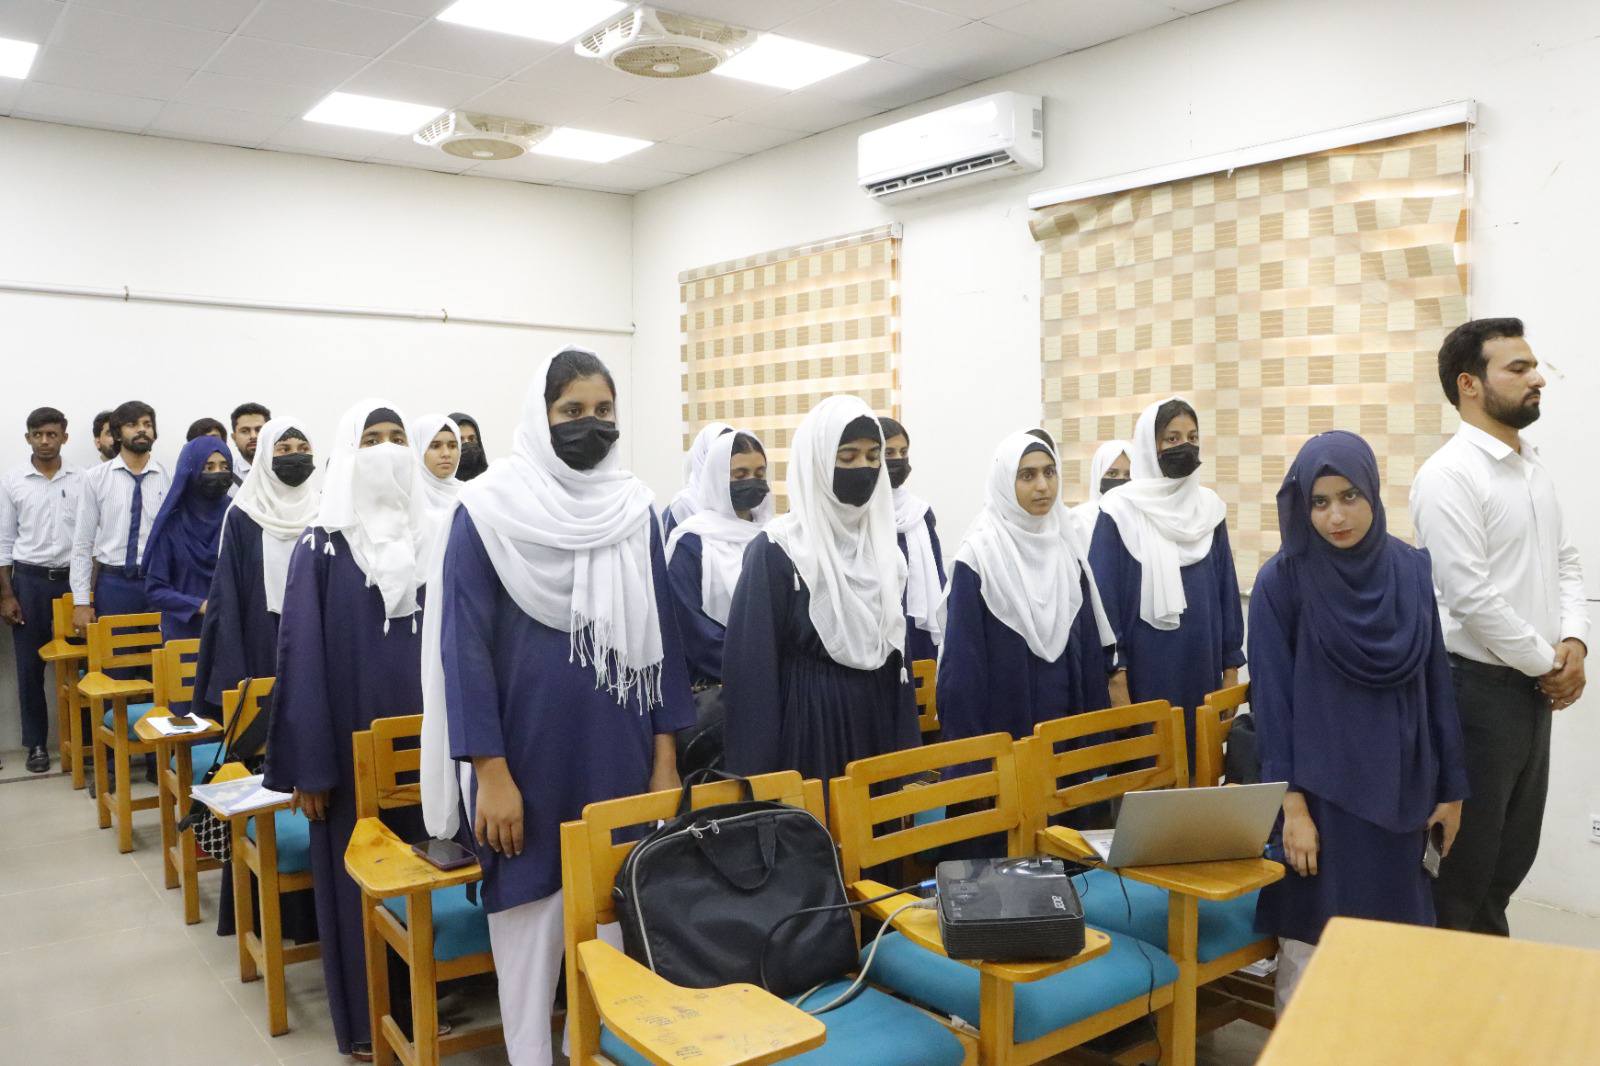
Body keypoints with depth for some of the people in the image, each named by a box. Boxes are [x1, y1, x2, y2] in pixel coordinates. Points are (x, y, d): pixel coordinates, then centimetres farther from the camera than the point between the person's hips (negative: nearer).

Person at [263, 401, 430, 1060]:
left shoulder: (430, 540, 5)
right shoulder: (322, 547, -6)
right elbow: (302, 657, -8)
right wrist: (308, 765, -11)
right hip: (351, 737, -3)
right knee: (357, 870, 5)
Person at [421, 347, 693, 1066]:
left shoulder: (637, 509, 4)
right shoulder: (487, 509, -7)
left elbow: (661, 634, 7)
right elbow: (465, 646, -9)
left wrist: (666, 758, 4)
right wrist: (490, 772, -13)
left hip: (620, 751, 4)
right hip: (530, 752, -3)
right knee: (529, 908, 6)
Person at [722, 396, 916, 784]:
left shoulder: (884, 545, 8)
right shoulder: (776, 550, -11)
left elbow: (897, 649, 14)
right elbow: (751, 668, -11)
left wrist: (909, 753, 11)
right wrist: (758, 773, -13)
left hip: (878, 723, 6)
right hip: (806, 729, -6)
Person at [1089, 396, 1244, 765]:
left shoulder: (1210, 506, 8)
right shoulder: (1119, 509, -6)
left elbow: (1227, 590, 10)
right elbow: (1104, 596, -8)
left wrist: (1231, 665, 7)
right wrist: (1114, 674, -12)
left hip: (1200, 663, 4)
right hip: (1143, 667, -4)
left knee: (1202, 760, 9)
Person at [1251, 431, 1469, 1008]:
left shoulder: (1411, 568, 2)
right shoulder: (1281, 580, -10)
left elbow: (1435, 681, 6)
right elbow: (1272, 698, -10)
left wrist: (1451, 786, 6)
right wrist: (1292, 805, -14)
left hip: (1399, 786, 4)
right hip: (1320, 788, -4)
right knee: (1312, 946, 2)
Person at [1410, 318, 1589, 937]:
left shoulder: (1534, 467, 11)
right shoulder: (1449, 476, -17)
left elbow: (1566, 560, 15)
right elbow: (1470, 596, -21)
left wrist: (1574, 642, -2)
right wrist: (1547, 662, -11)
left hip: (1535, 689, 8)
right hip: (1479, 688, -8)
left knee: (1514, 851, 19)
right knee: (1466, 852, 6)